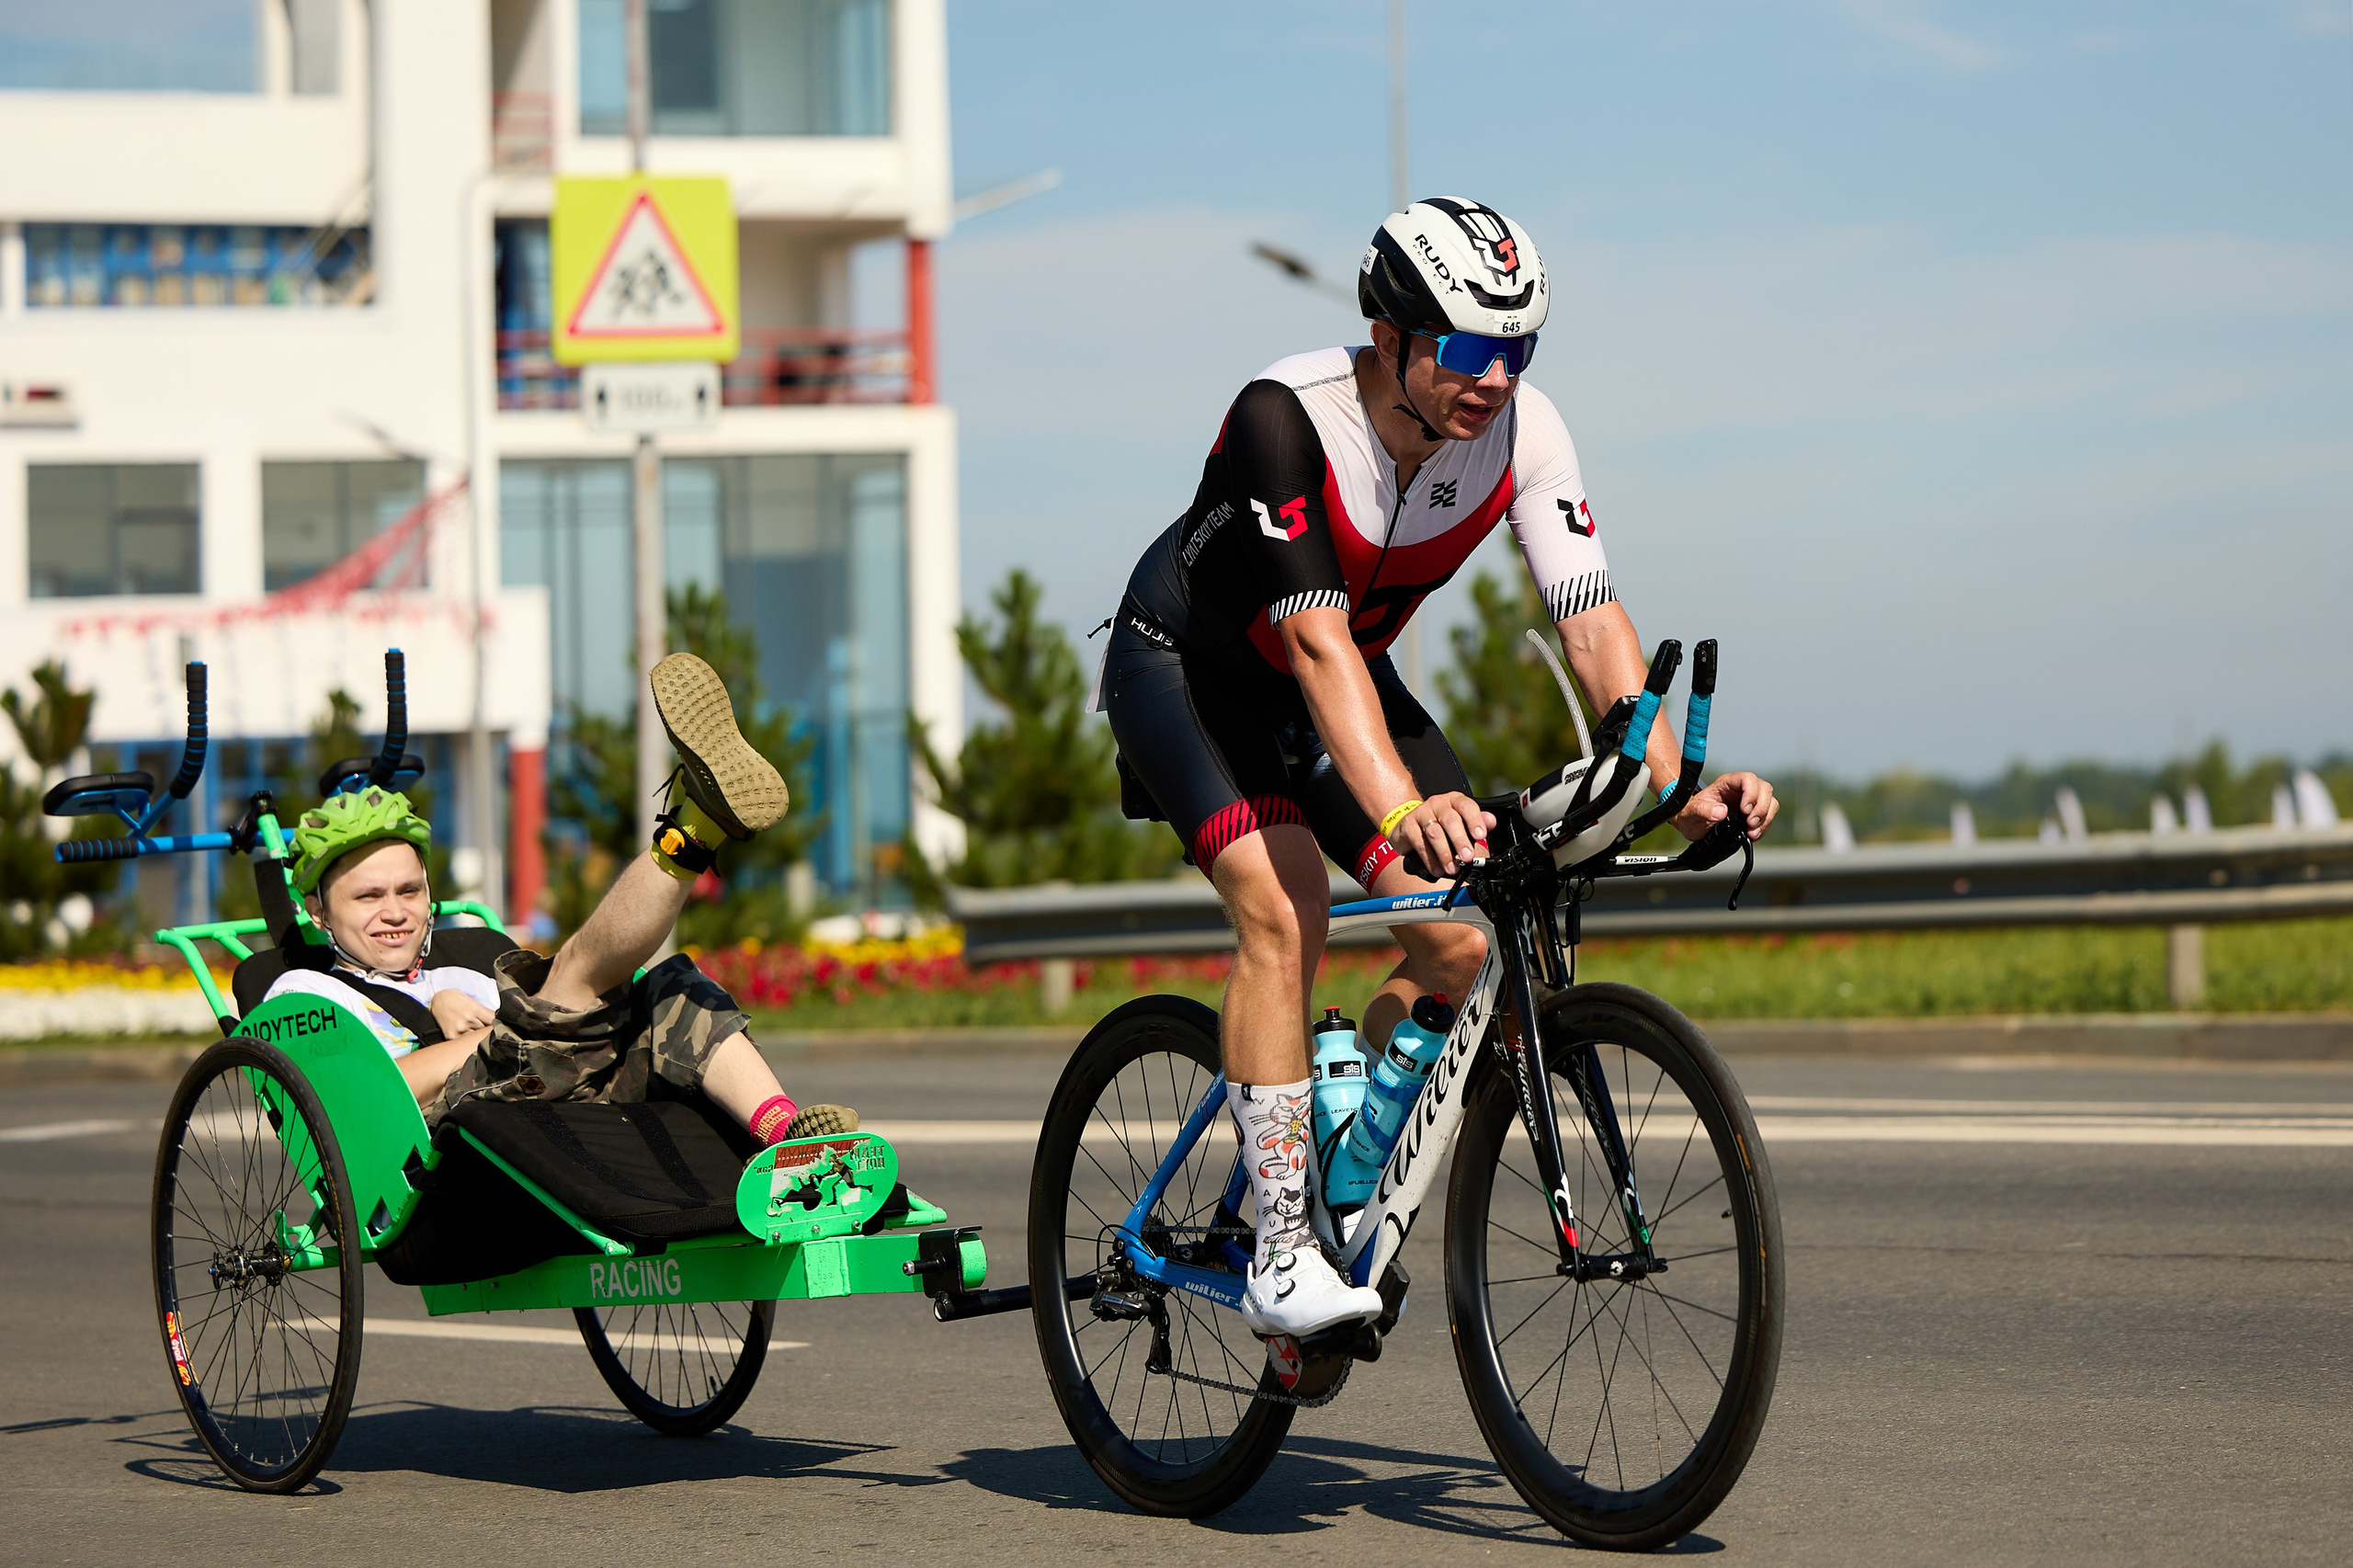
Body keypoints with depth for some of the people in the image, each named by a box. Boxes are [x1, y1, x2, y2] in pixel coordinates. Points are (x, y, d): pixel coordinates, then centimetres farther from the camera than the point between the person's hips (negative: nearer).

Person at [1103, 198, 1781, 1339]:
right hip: (1182, 666, -5)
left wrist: (1679, 789, -38)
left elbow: (1592, 620, -23)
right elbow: (1317, 641, -42)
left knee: (1462, 941, -12)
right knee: (1283, 911, -27)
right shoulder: (1286, 419, -34)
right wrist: (1402, 807, -56)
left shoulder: (1523, 433, -20)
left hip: (1341, 677, 5)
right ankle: (1280, 1256, -22)